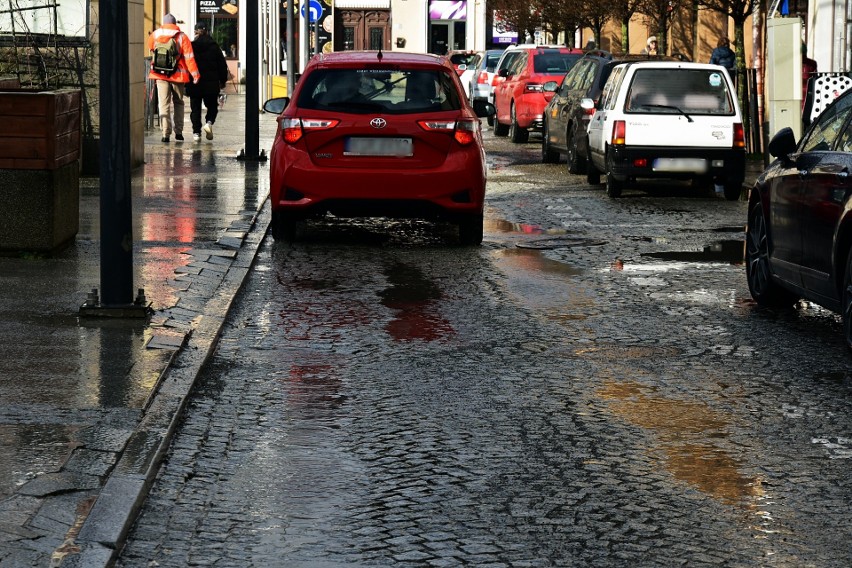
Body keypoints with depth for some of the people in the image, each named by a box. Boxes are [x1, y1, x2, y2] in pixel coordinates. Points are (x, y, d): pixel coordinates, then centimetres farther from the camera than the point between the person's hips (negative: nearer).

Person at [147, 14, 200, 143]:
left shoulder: (154, 35, 4)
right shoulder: (182, 37, -2)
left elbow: (151, 51, 18)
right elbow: (189, 57, -7)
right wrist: (195, 74, -7)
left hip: (160, 74, 0)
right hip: (178, 74, 0)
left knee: (164, 104, 0)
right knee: (178, 103, 15)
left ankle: (166, 133, -10)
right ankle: (178, 132, 12)